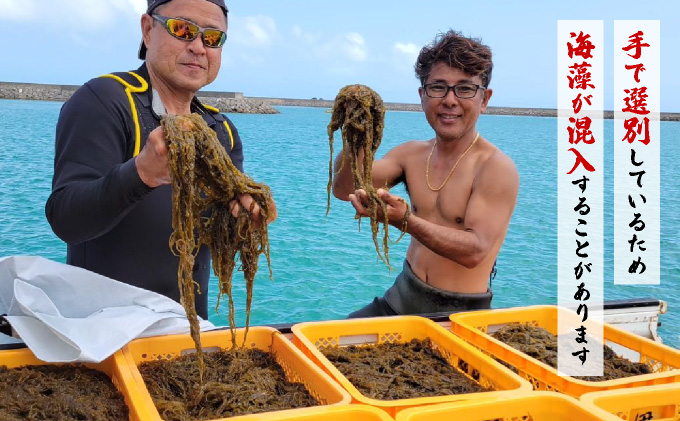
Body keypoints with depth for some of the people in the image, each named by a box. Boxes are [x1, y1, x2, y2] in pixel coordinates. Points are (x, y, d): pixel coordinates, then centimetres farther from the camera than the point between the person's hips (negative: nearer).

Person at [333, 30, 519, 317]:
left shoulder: (497, 167, -14)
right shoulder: (412, 154, 4)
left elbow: (475, 251, -24)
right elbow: (344, 189, -4)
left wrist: (405, 220, -37)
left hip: (460, 314, -4)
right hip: (402, 298, 4)